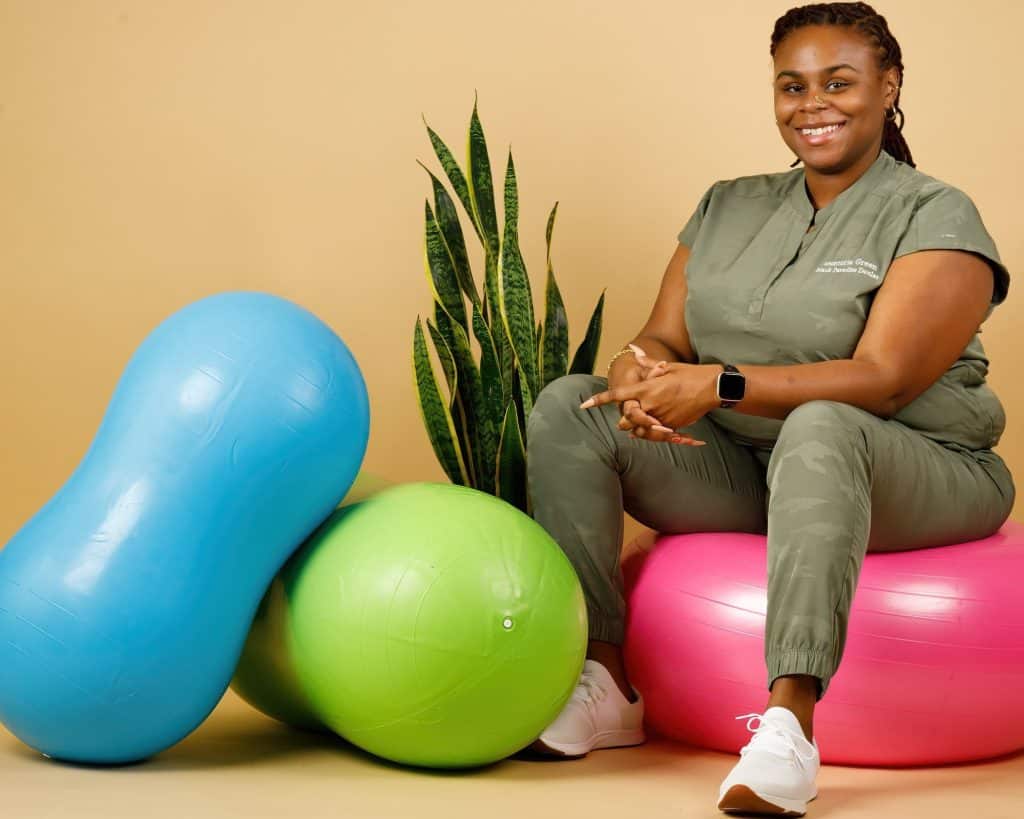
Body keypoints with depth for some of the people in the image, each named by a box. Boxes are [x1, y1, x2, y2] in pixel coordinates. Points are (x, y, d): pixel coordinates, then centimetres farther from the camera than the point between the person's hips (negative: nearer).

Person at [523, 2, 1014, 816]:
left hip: (913, 480, -6)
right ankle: (605, 689, -17)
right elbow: (664, 338, 8)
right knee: (569, 407, -11)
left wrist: (718, 385, -27)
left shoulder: (935, 216, -7)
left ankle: (791, 724, -47)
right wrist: (646, 374, -18)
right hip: (742, 472, 6)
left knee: (819, 427, -40)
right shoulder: (729, 207, 13)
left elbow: (881, 379, -19)